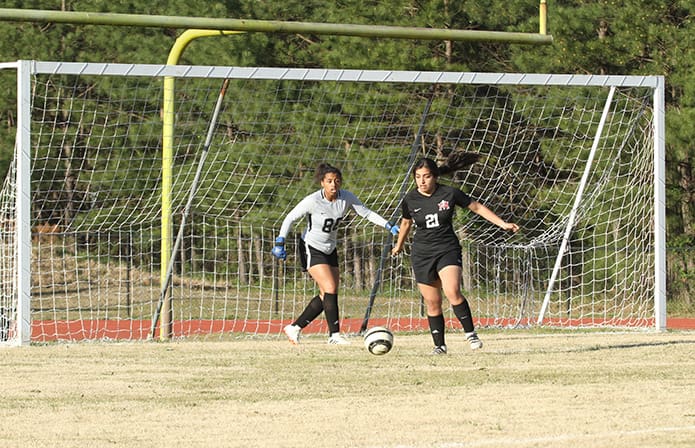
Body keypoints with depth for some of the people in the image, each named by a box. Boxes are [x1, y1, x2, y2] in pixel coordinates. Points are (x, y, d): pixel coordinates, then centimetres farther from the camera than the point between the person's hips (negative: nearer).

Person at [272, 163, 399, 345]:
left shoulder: (346, 198, -10)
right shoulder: (312, 201, -22)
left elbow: (367, 213, -3)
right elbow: (290, 218, -13)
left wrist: (389, 226, -14)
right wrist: (280, 242, -19)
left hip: (330, 250, 6)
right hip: (311, 249, -6)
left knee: (326, 296, 5)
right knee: (330, 289, -18)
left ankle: (294, 328, 16)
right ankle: (334, 335, -13)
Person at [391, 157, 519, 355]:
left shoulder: (449, 194, -7)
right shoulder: (411, 199, -1)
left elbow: (477, 207, 5)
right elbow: (406, 222, 20)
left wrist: (503, 224, 2)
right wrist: (399, 245, 34)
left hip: (448, 249, -2)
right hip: (422, 254, 2)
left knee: (452, 292, -24)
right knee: (432, 303, 1)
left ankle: (470, 334, -11)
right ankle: (439, 345, 12)